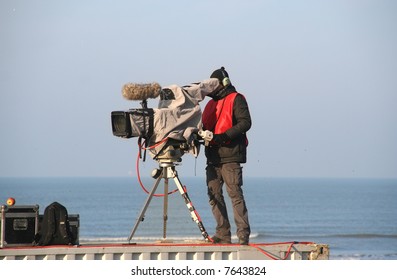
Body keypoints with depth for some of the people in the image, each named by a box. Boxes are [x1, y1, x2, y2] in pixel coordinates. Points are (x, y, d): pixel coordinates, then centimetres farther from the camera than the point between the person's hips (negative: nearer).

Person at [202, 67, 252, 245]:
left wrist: (225, 135, -20)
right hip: (213, 156, 8)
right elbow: (205, 126, 26)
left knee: (235, 194, -11)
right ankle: (223, 234, 7)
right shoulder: (212, 103, 23)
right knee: (214, 195, 4)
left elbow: (245, 123, -12)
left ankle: (243, 234, -11)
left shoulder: (236, 100, 0)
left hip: (230, 156, -8)